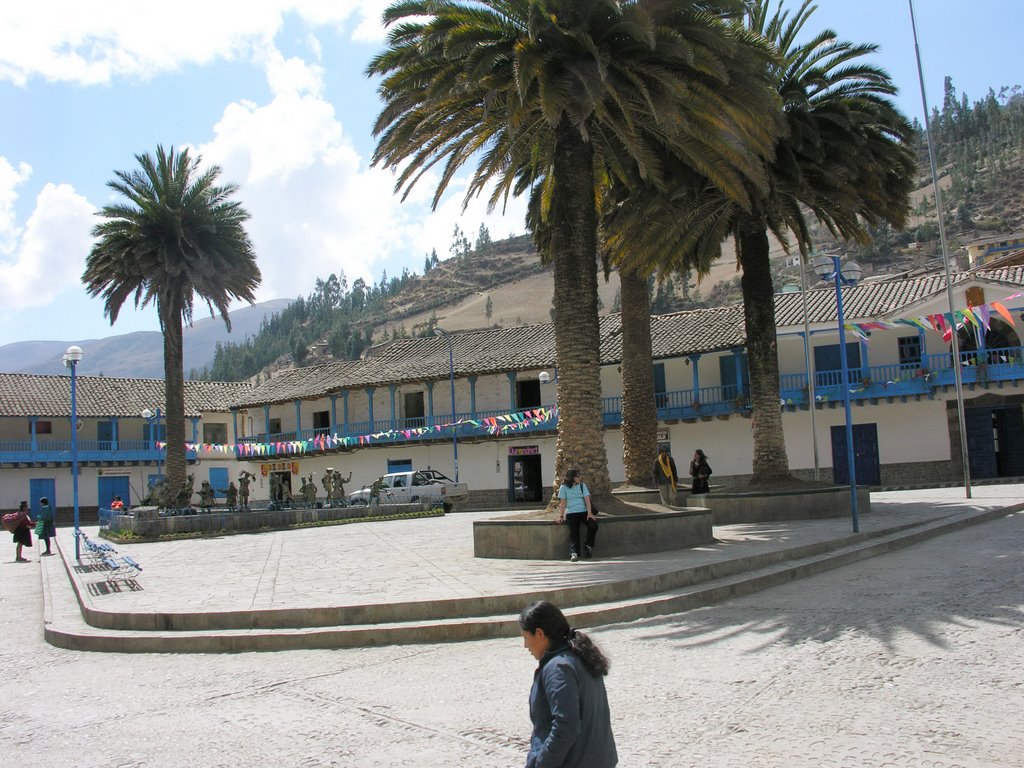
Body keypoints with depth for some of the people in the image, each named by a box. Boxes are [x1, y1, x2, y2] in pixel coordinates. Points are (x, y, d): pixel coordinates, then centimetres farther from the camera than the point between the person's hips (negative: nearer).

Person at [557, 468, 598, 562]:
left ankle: (589, 546, -4)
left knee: (593, 524, -21)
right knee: (574, 532, -20)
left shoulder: (582, 485, 9)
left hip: (584, 511, 2)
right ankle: (574, 553, -27)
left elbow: (587, 500, 0)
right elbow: (563, 503, 3)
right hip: (571, 513, -2)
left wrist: (589, 513, -11)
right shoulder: (564, 487, 3)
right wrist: (561, 516, -4)